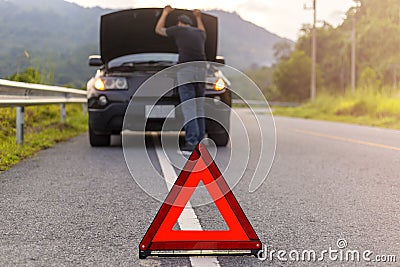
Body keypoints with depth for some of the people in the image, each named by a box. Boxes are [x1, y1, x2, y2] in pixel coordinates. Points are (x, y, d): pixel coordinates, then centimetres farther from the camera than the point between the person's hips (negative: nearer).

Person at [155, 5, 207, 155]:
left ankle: (191, 143, -16)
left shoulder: (178, 29, 10)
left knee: (189, 109, -9)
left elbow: (158, 30, 27)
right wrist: (198, 18, 61)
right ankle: (200, 143, 8)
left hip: (185, 70, -5)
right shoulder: (199, 32, 23)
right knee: (199, 108, 10)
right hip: (201, 70, 5)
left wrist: (165, 13, 40)